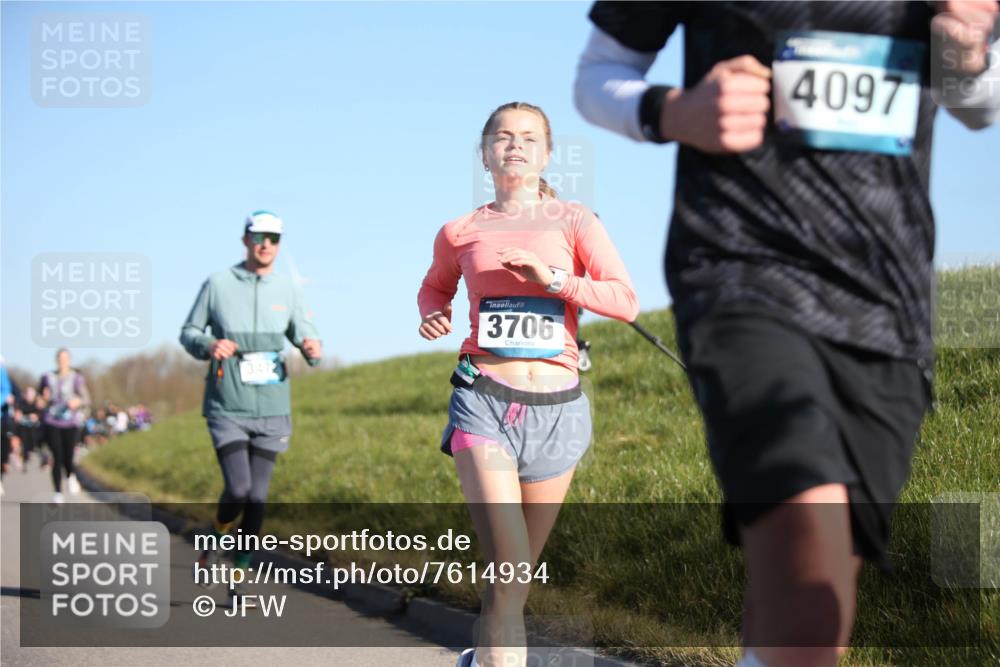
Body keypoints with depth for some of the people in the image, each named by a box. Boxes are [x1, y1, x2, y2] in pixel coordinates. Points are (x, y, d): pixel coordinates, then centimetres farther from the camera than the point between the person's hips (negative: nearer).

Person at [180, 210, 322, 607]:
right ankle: (216, 540, 16)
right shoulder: (217, 284, 0)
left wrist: (313, 349, -16)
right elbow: (188, 333, 6)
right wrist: (209, 345, -17)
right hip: (227, 408, -2)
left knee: (257, 497, 2)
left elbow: (305, 335, 8)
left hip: (271, 410, 3)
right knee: (237, 489, -15)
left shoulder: (286, 289, 5)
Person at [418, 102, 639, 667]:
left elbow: (626, 301, -7)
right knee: (509, 569, -18)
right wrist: (435, 318, 6)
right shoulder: (460, 233, 8)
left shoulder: (573, 222, 3)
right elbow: (435, 288, 28)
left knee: (520, 570, 12)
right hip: (484, 401, -1)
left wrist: (553, 278, -18)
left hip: (557, 408, 1)